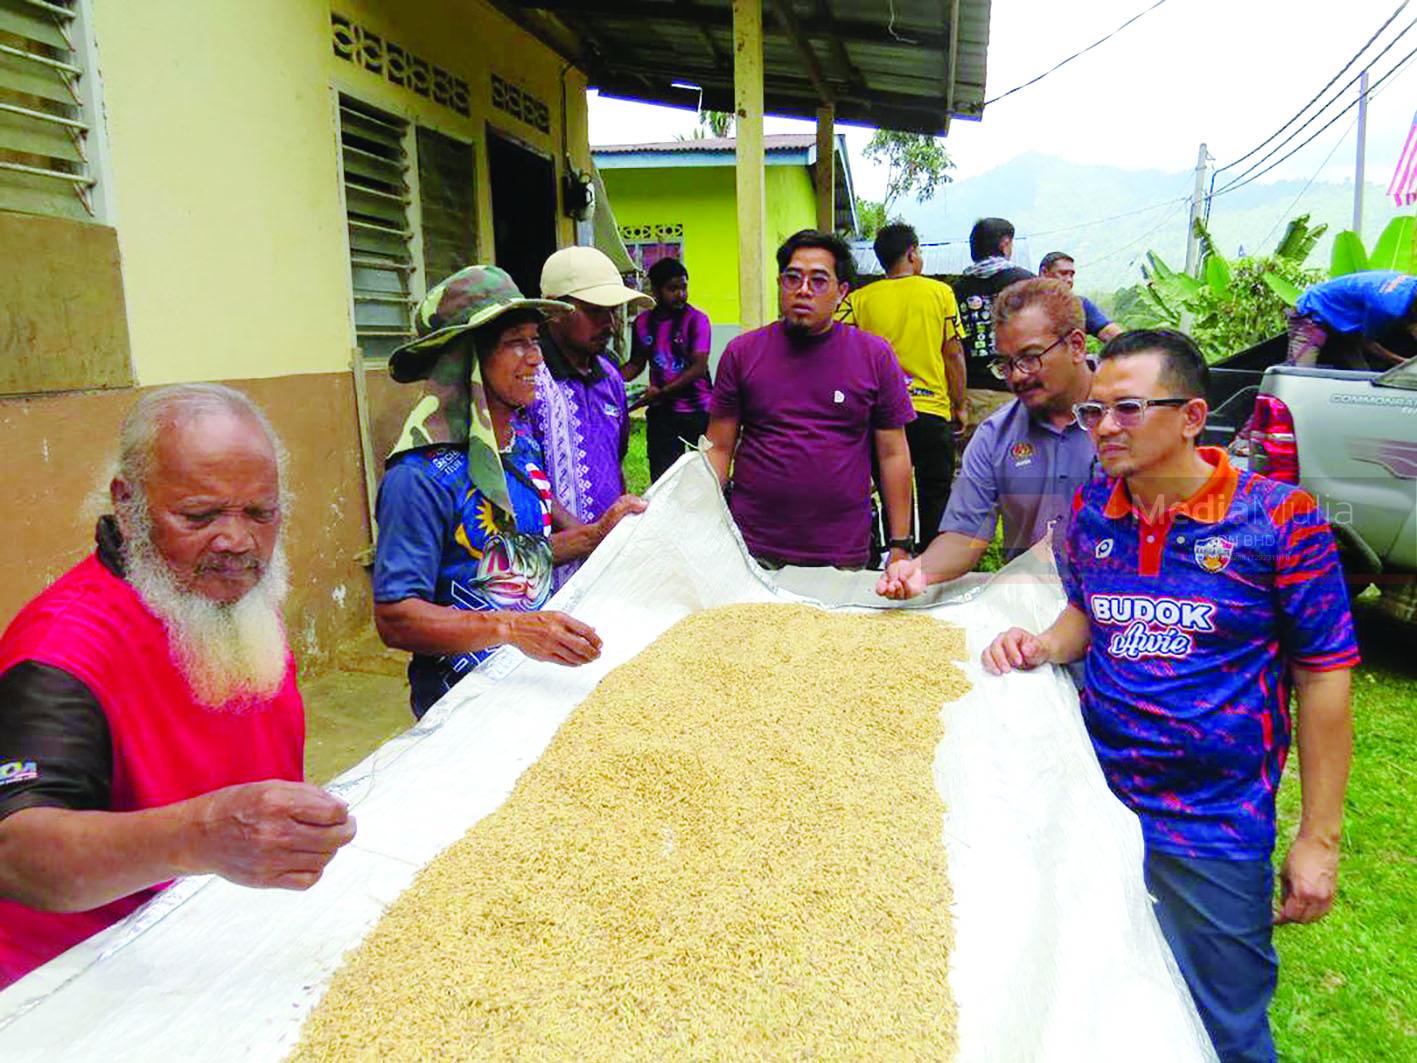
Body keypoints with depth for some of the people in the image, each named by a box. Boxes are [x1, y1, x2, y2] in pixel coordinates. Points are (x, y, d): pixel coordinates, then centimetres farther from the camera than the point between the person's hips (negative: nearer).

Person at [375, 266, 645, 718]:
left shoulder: (524, 444, 7)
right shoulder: (423, 475, -17)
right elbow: (394, 618, -20)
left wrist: (597, 533, 4)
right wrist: (512, 628, -31)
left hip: (537, 672, 7)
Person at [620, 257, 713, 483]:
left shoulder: (696, 319, -7)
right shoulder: (642, 323, 6)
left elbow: (699, 367, -15)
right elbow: (636, 363, 18)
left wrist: (661, 392, -19)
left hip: (697, 410, -4)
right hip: (661, 413, 4)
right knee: (661, 478, 8)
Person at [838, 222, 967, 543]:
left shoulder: (859, 299, 1)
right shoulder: (940, 292, 0)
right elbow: (953, 354, 1)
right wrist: (960, 406, 9)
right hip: (932, 410, -1)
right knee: (935, 499, 10)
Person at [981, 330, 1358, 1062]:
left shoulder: (1277, 519, -13)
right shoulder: (1091, 510, 0)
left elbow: (1324, 678, -8)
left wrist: (1319, 839, -7)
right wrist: (1043, 647, -6)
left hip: (1215, 833, -4)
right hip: (1092, 805, 4)